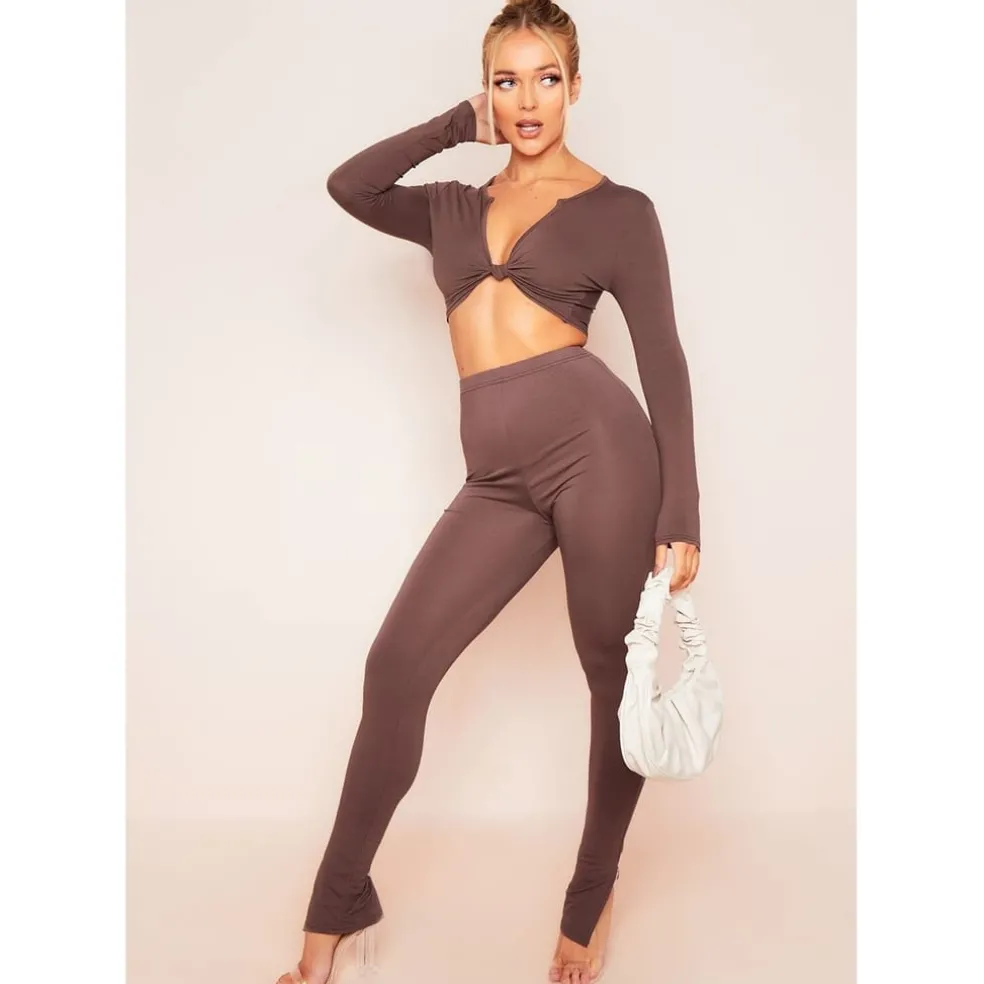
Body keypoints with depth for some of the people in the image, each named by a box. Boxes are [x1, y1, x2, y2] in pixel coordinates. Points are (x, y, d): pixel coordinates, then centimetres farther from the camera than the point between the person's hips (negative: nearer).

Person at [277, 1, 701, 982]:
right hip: (499, 477, 4)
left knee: (613, 676, 6)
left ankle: (592, 901, 26)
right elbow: (347, 185, 7)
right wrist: (459, 124, 12)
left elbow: (664, 365, 1)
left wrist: (680, 516, -6)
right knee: (396, 663, -4)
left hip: (596, 442, -4)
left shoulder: (618, 208, 5)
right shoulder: (455, 208, 19)